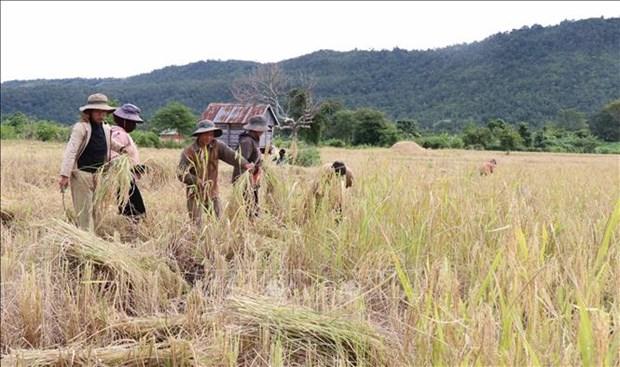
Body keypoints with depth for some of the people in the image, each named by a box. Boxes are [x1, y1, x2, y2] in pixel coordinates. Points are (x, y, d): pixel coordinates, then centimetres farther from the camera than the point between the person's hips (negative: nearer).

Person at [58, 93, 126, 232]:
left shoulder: (105, 128, 6)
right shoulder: (81, 127, -14)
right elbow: (70, 151, -20)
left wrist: (120, 148, 13)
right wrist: (65, 175, -26)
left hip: (97, 174, 7)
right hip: (81, 174, -7)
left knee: (96, 211, 14)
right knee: (84, 211, -4)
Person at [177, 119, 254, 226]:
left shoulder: (216, 146, -5)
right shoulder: (189, 151, -12)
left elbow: (230, 154, -20)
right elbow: (181, 173, -16)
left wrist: (245, 164, -38)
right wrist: (197, 181, -31)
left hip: (212, 192, 3)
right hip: (195, 194, -3)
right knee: (196, 225, 0)